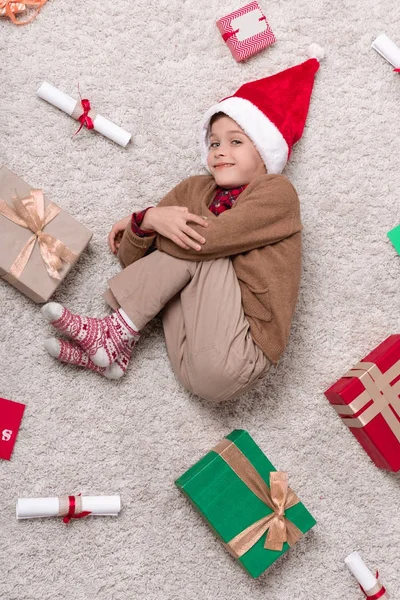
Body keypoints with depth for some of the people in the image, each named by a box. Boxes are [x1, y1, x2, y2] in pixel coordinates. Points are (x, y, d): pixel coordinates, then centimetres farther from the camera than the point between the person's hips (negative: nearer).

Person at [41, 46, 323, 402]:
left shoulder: (276, 191, -2)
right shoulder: (194, 190, 14)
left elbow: (204, 240, -16)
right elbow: (131, 259, 9)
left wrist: (141, 222, -2)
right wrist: (150, 220, -9)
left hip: (237, 360, -5)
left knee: (196, 248, -12)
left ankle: (117, 332, -5)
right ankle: (115, 350, -7)